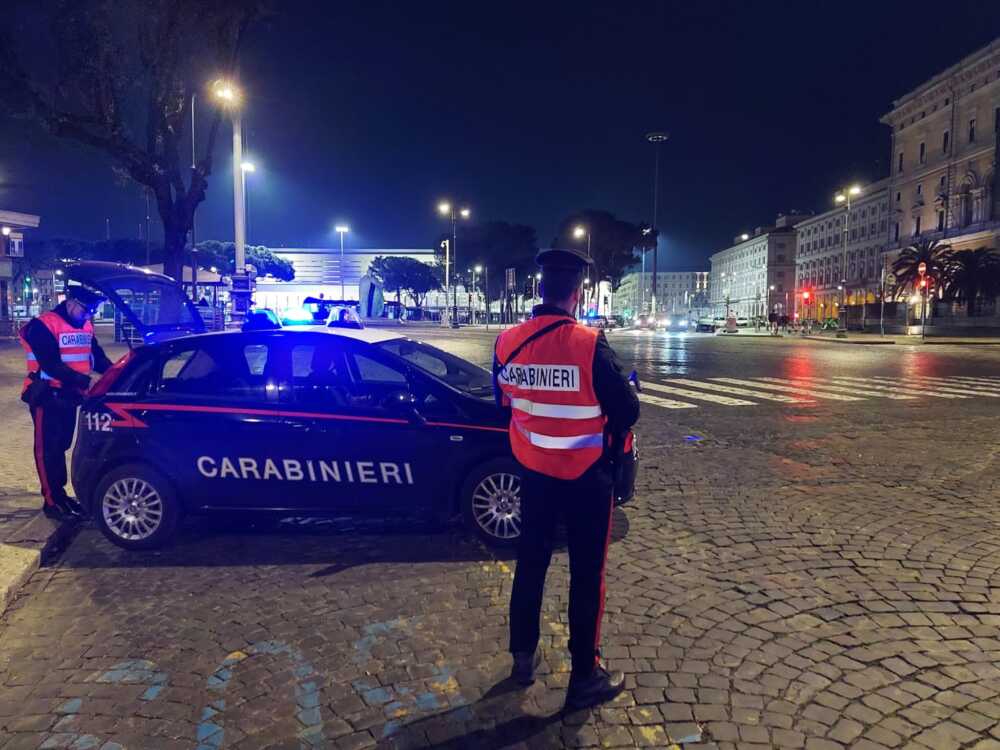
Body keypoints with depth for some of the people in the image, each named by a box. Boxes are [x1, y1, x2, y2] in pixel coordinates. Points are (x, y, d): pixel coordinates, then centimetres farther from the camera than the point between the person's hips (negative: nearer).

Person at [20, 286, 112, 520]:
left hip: (69, 395, 7)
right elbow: (51, 365, -24)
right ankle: (51, 501, 6)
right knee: (47, 449, 0)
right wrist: (83, 380, -30)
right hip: (47, 396, -7)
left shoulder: (85, 326, 8)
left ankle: (60, 494, 24)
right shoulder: (43, 326, -15)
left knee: (61, 446, 15)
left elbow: (97, 356, 9)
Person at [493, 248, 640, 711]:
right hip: (585, 474, -5)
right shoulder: (589, 344, -21)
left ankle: (523, 657, 34)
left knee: (530, 561, 19)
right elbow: (627, 411, -14)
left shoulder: (508, 342, -6)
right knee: (586, 573, 8)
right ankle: (585, 677, 21)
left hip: (533, 469, 5)